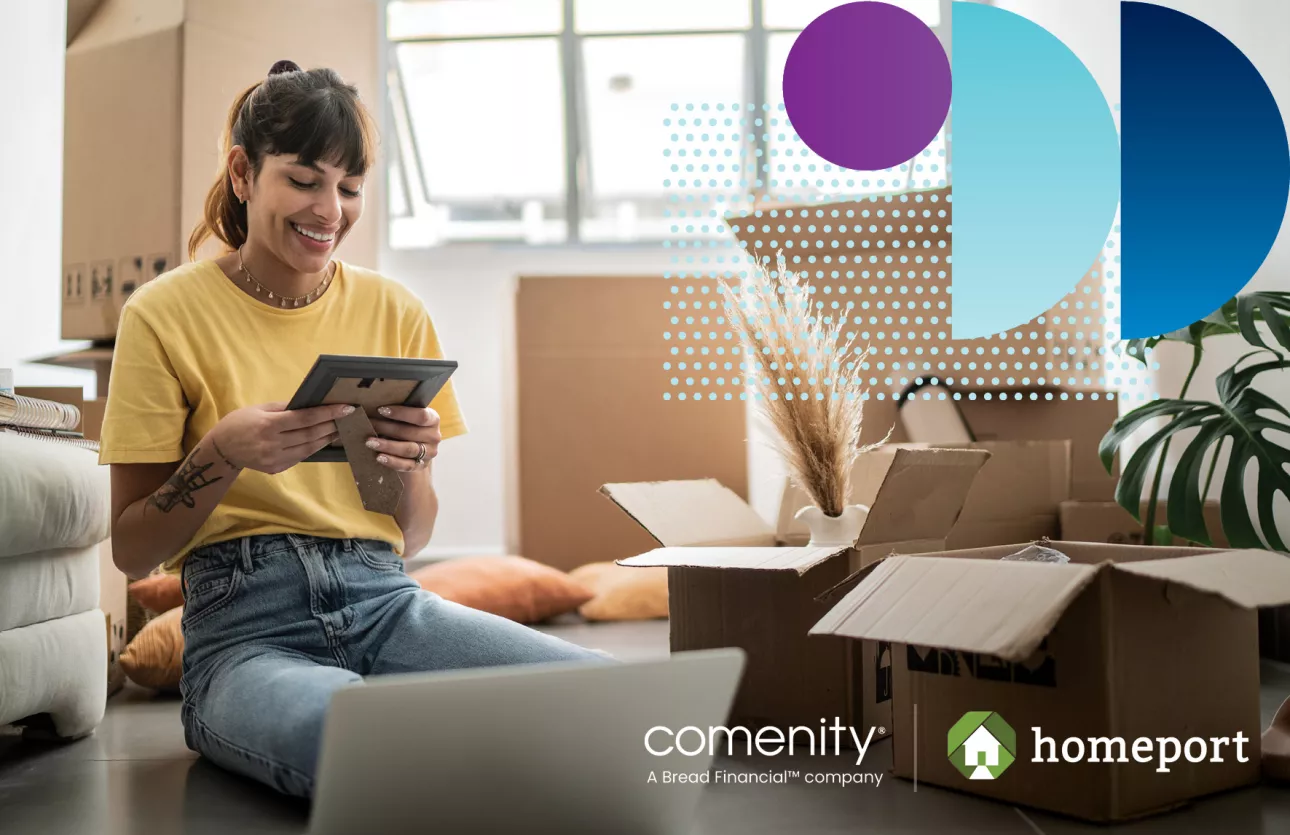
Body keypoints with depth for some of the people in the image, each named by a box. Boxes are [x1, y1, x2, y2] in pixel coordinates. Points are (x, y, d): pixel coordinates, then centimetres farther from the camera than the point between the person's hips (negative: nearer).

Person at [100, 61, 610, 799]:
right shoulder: (165, 314, 2)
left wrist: (411, 466, -7)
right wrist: (222, 453, -15)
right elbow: (132, 552, 2)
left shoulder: (394, 310, 12)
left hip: (385, 603, 4)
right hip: (247, 627, -4)